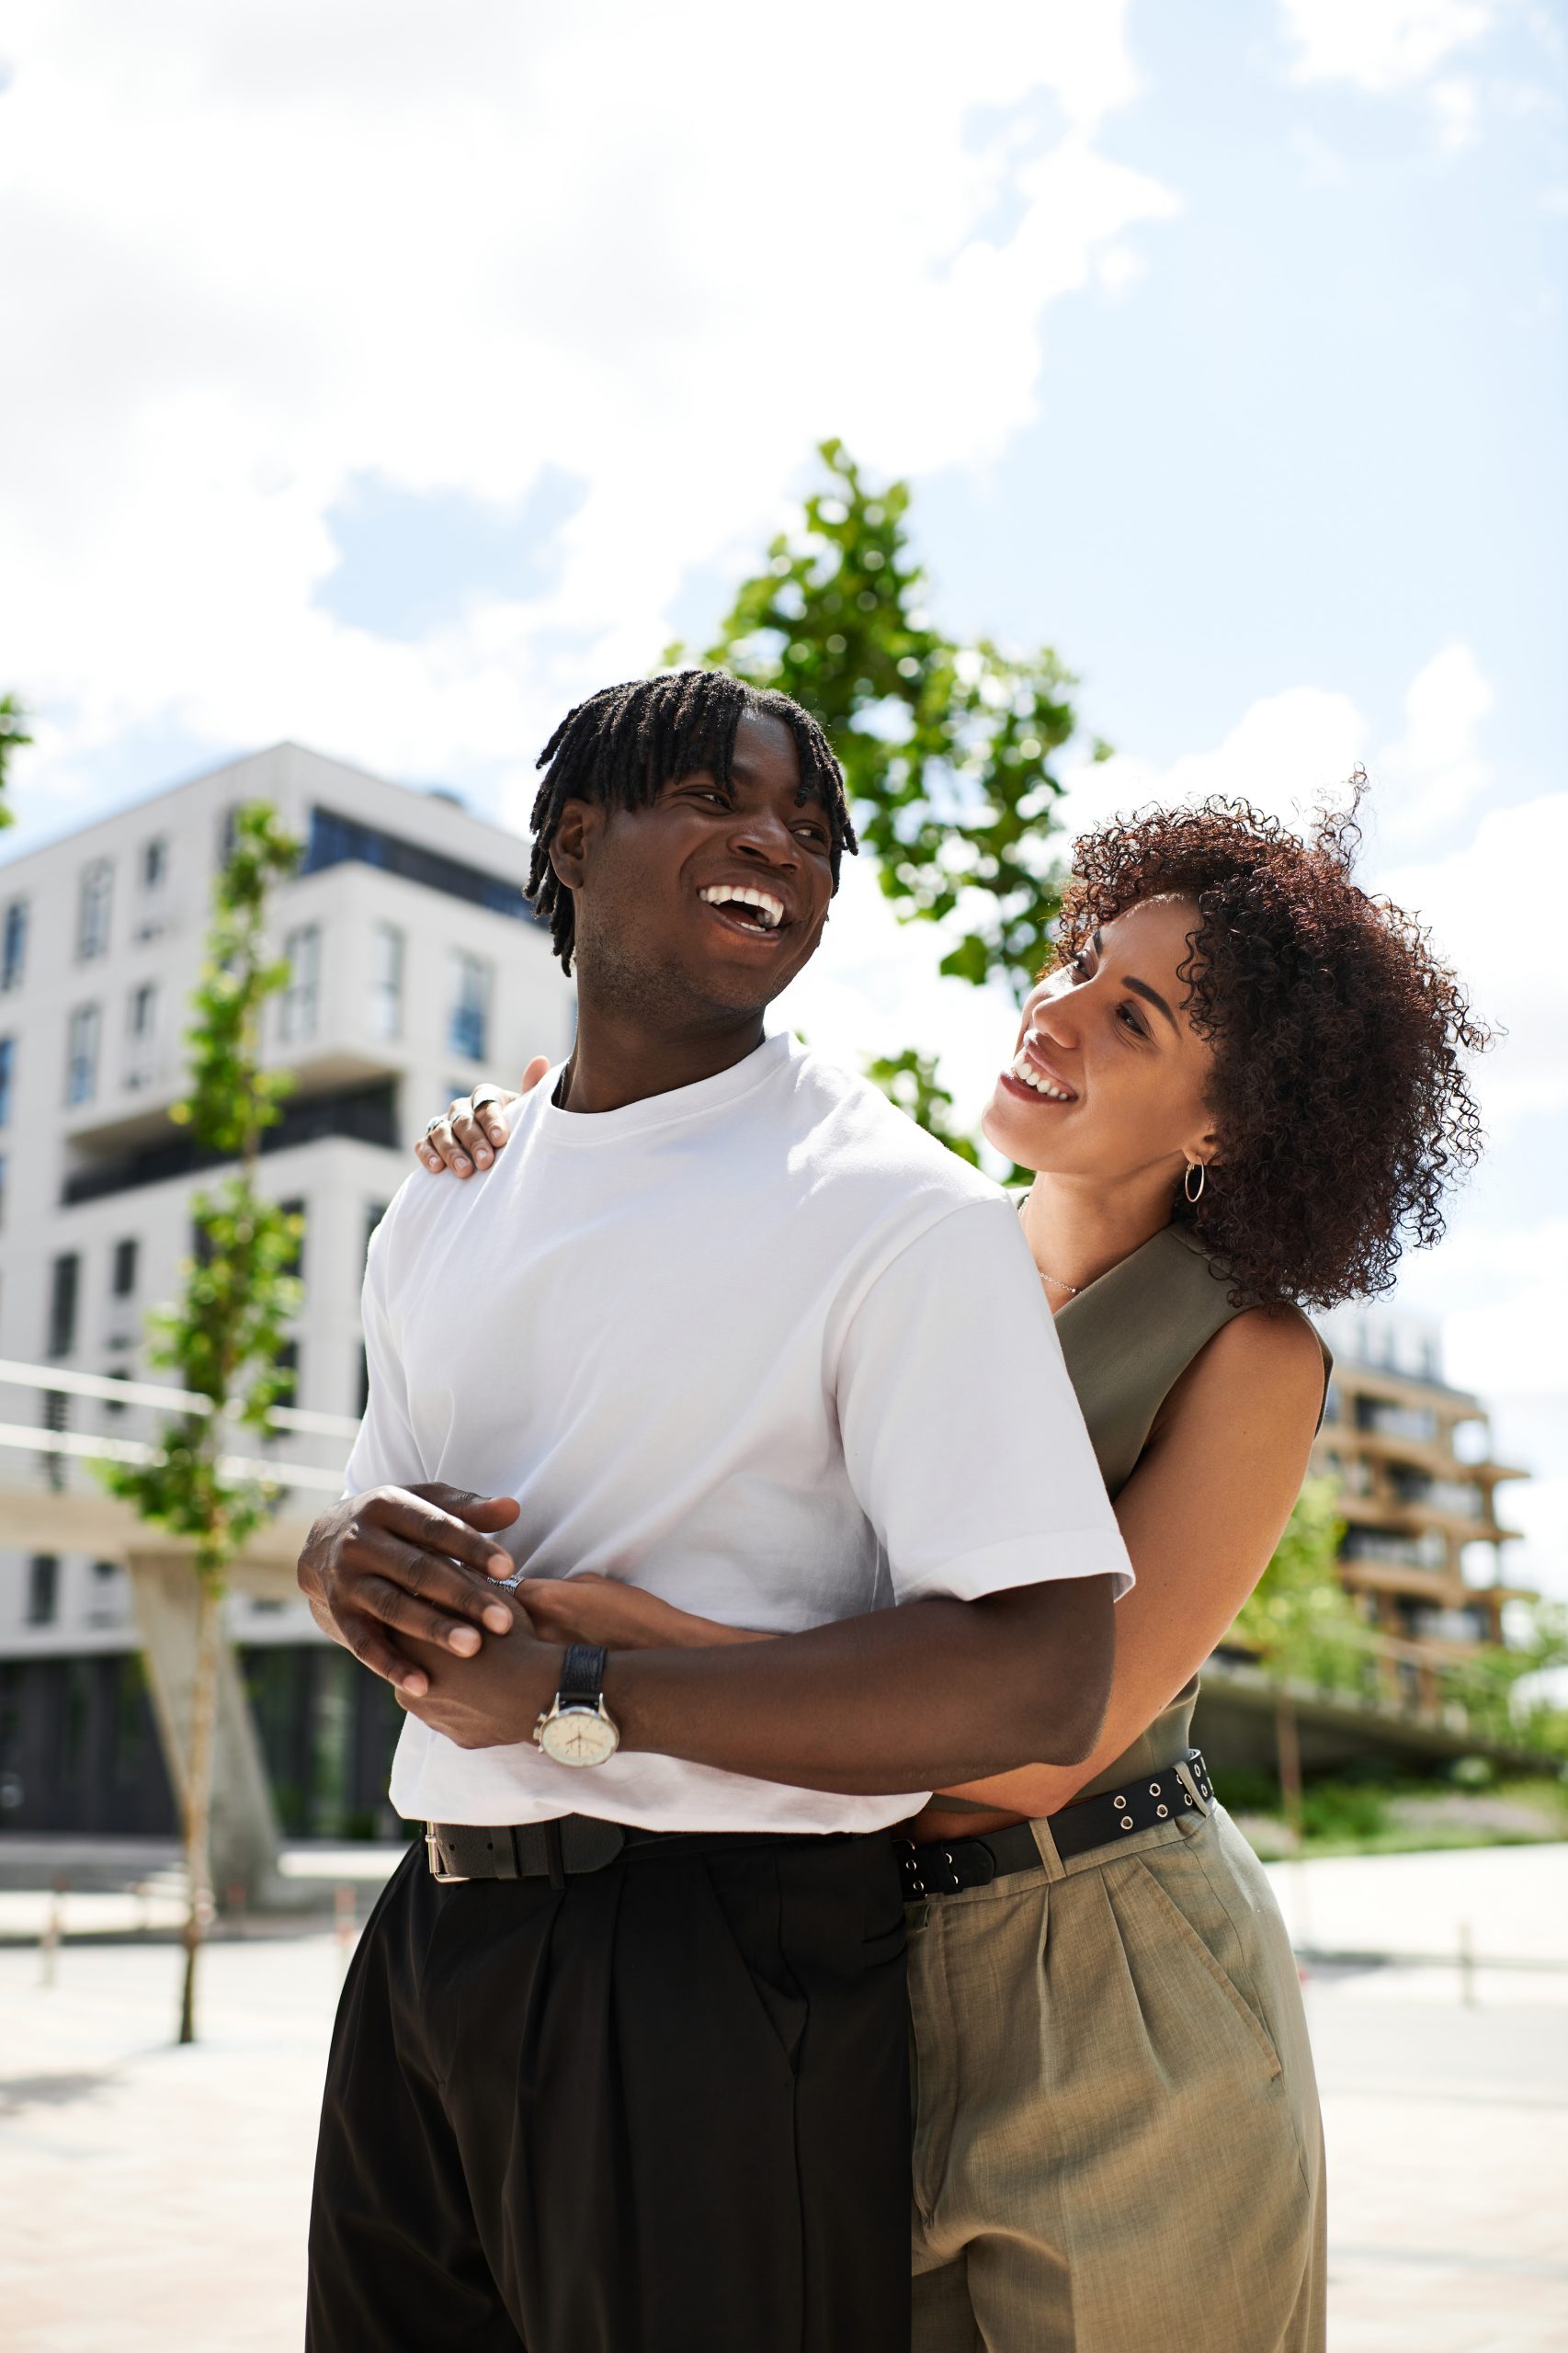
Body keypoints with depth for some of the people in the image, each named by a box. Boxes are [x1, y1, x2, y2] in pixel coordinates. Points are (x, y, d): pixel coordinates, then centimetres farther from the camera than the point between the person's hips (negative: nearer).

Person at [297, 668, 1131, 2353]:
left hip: (713, 1974, -6)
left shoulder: (894, 1212, -12)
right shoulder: (440, 1214, 10)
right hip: (427, 1942, 7)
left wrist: (571, 1695, -21)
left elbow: (1041, 1680, -21)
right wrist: (346, 1561, -7)